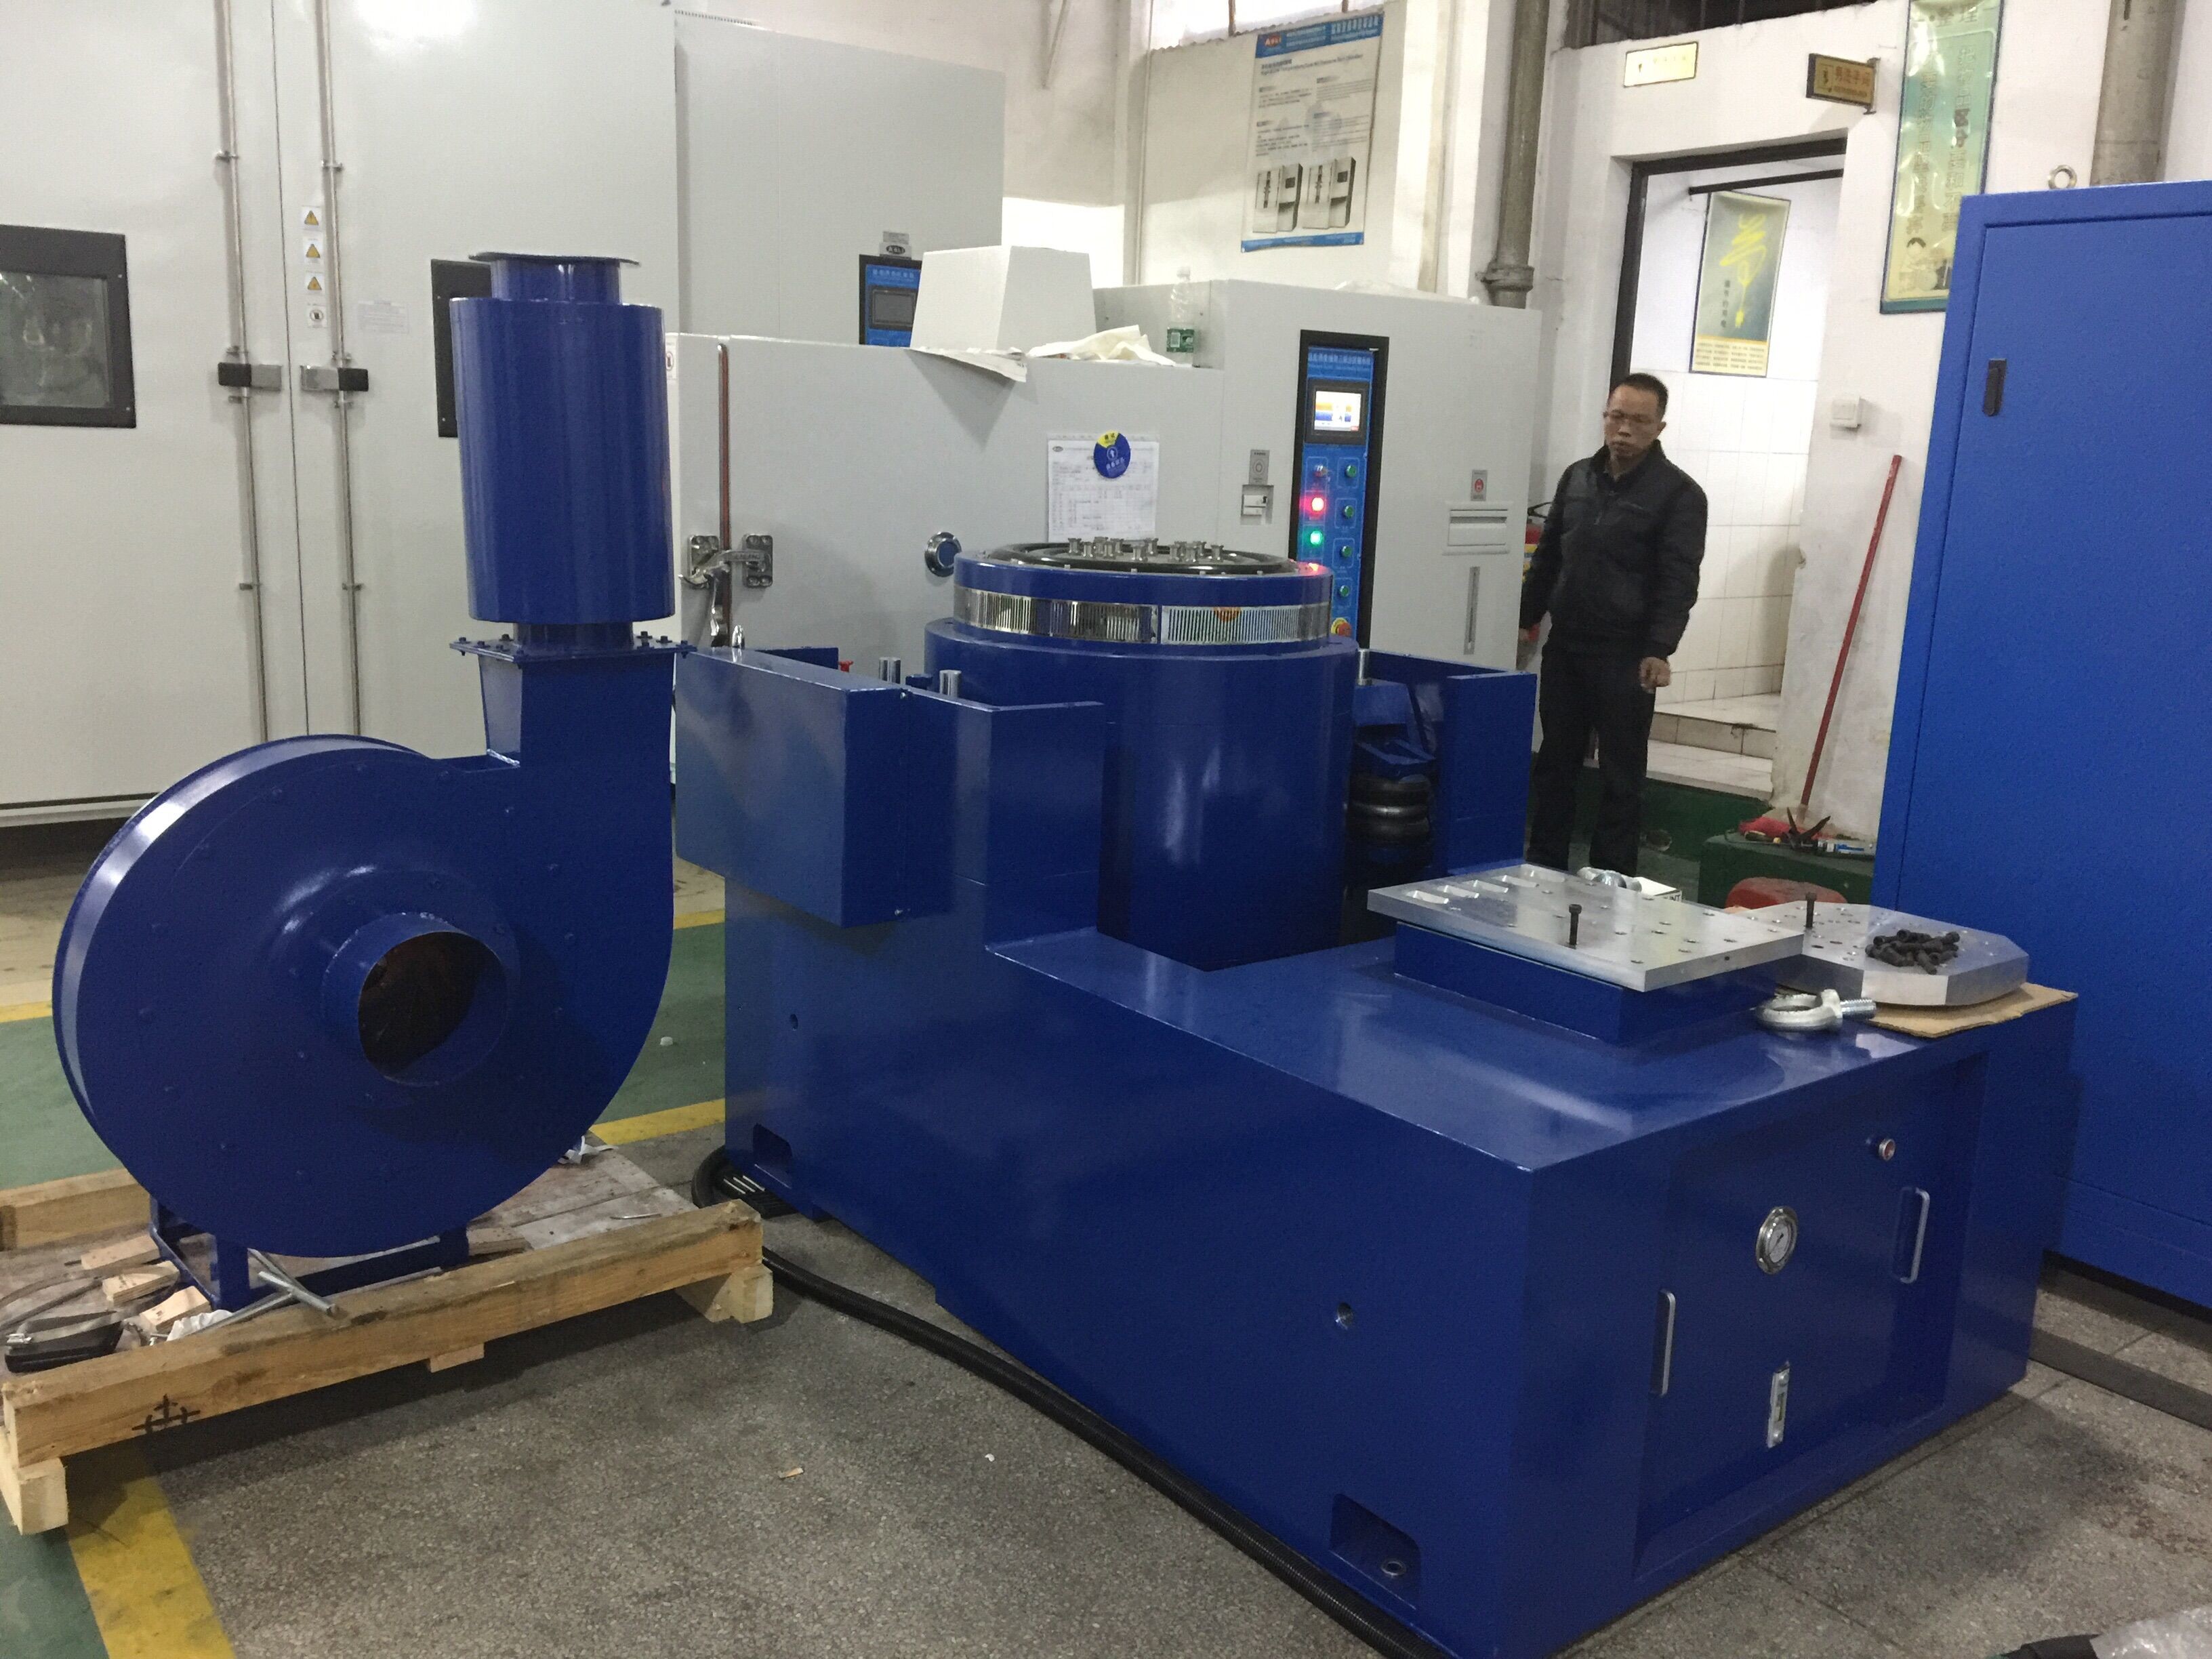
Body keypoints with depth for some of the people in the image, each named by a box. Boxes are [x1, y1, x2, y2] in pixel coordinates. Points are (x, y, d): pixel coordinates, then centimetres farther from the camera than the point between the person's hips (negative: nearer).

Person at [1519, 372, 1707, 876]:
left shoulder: (1679, 493, -6)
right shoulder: (1577, 477, 10)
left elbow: (1678, 581, -13)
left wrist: (1659, 650, -22)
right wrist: (1528, 618, 13)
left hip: (1626, 656, -5)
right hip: (1565, 646, 5)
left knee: (1620, 774, 1)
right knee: (1555, 764, 11)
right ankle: (1543, 869, 21)